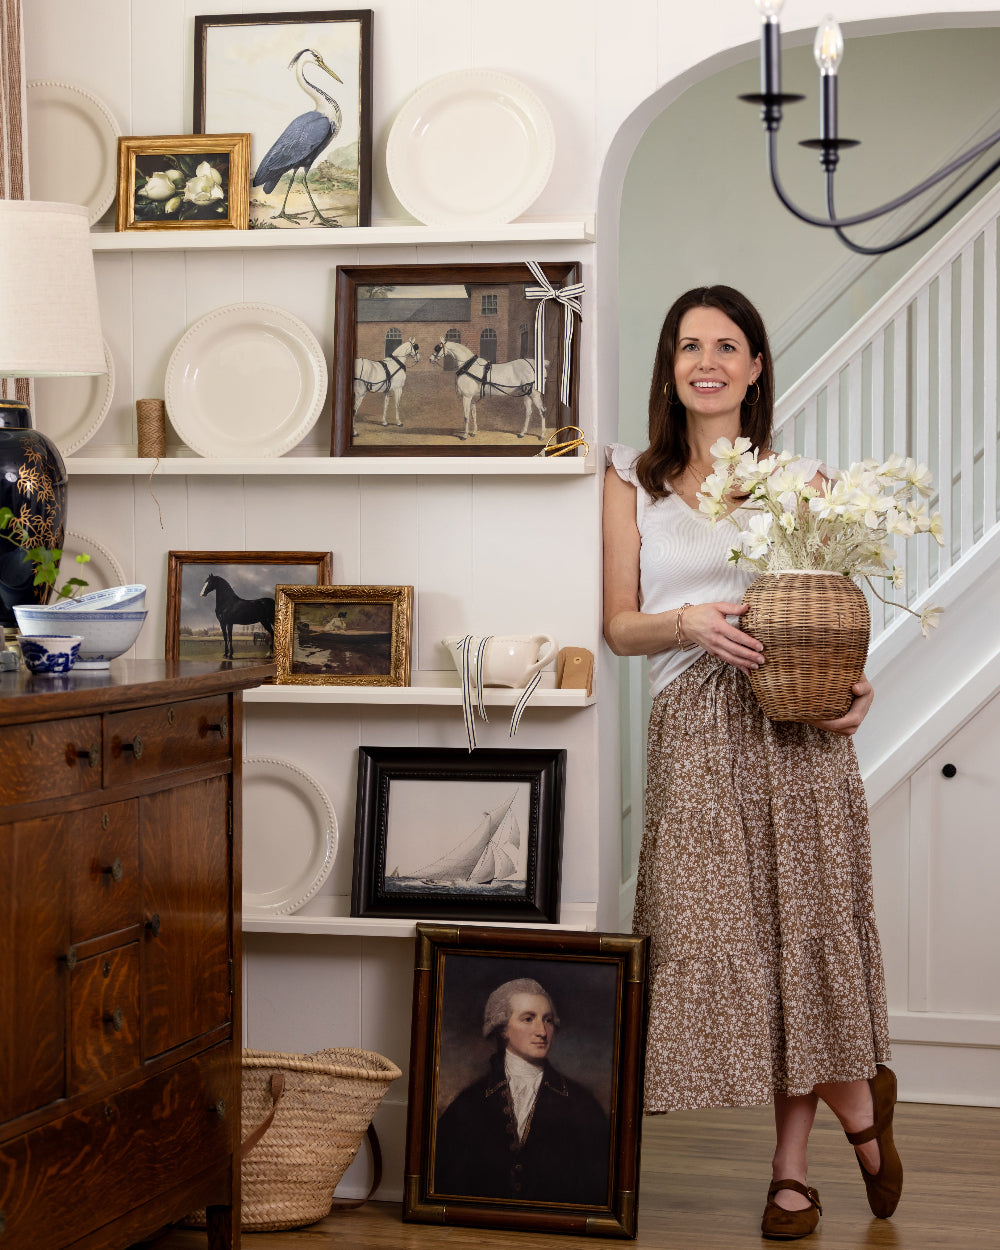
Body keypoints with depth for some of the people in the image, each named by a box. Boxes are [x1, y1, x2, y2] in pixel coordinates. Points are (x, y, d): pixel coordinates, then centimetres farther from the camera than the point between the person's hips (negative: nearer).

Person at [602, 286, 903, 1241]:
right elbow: (619, 625, 7)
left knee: (802, 928, -4)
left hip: (799, 730, 0)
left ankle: (791, 1165, 12)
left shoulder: (803, 478, 11)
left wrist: (857, 686, -8)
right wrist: (689, 621, -13)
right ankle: (859, 1104, 15)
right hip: (694, 731, 1)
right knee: (714, 935, -5)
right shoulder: (631, 481, 10)